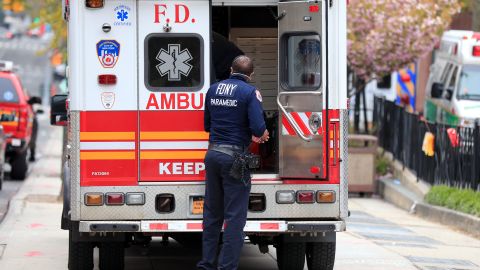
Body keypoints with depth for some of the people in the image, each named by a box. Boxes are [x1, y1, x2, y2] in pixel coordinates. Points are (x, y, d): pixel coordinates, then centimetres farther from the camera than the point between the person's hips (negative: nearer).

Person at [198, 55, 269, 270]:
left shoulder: (213, 89, 10)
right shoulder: (249, 92, -9)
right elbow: (259, 128, -18)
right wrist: (261, 136, 3)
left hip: (213, 154, 6)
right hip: (234, 156, -6)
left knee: (212, 212, 15)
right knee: (235, 216, -2)